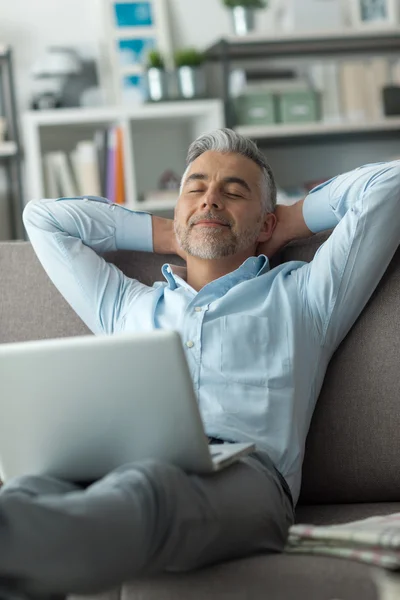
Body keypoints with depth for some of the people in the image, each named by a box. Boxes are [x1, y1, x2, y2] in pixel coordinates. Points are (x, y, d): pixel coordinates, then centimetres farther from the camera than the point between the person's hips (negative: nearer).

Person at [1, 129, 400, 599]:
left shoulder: (300, 295, 31)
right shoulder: (127, 305, 40)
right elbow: (43, 216, 50)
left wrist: (290, 222, 39)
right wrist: (171, 236, 47)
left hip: (238, 469, -3)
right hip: (110, 465, 4)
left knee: (147, 489, -43)